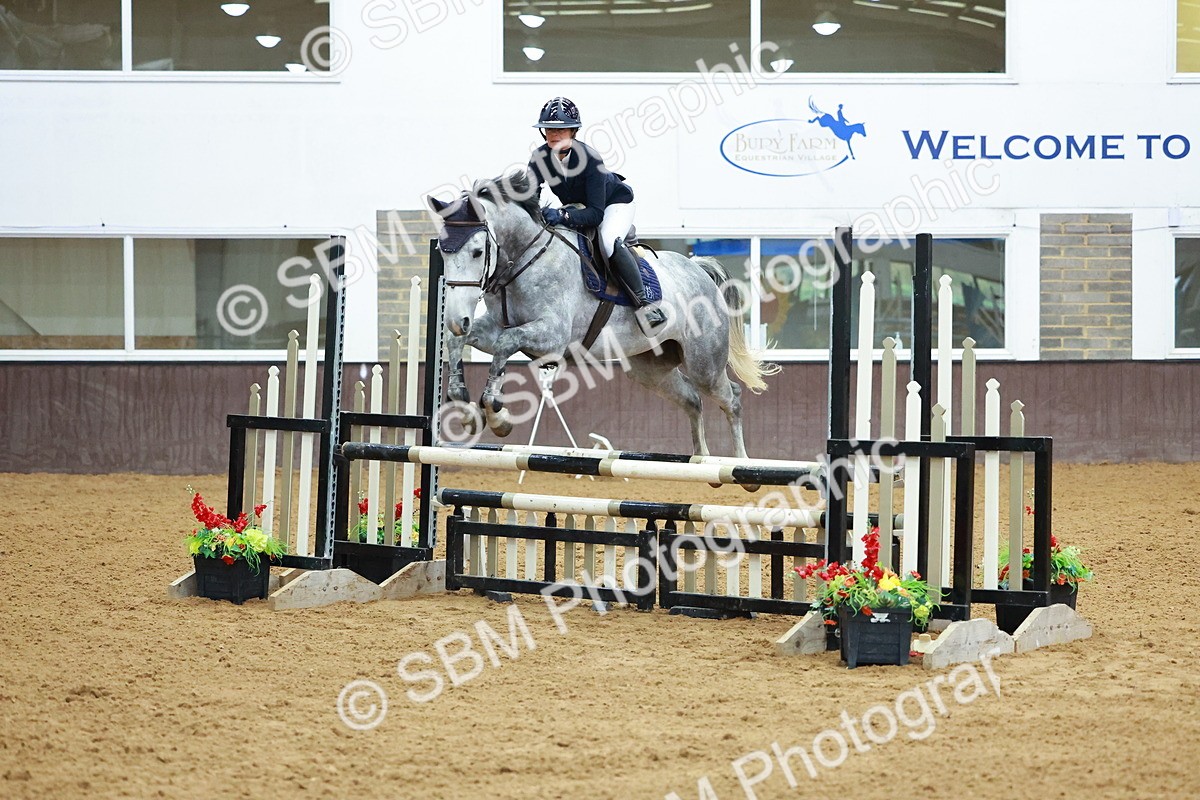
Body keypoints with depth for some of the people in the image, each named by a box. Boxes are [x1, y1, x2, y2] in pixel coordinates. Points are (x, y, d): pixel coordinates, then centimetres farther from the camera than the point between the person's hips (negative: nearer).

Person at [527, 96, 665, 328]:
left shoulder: (590, 158, -35)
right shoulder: (540, 158, -19)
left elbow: (596, 213, -38)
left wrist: (563, 216, -54)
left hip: (615, 202, -7)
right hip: (576, 207, 7)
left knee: (609, 241, -35)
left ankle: (644, 302, -29)